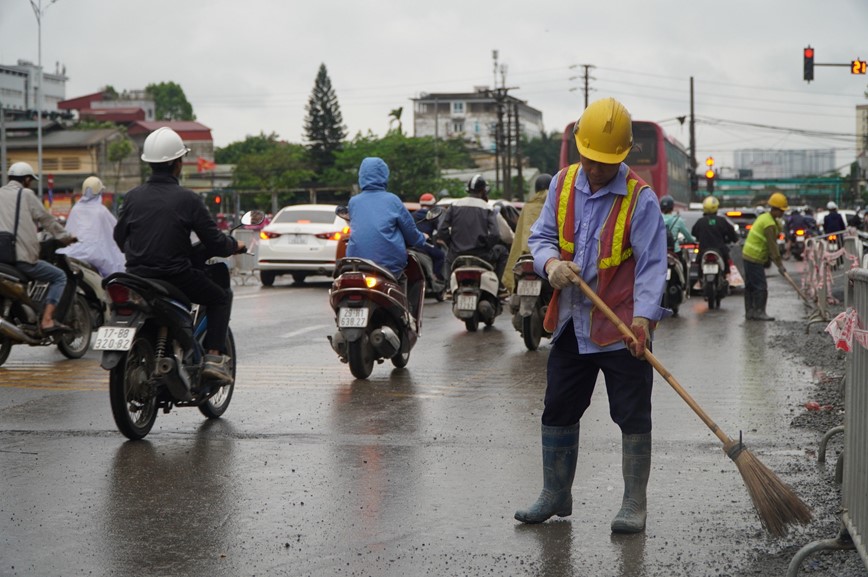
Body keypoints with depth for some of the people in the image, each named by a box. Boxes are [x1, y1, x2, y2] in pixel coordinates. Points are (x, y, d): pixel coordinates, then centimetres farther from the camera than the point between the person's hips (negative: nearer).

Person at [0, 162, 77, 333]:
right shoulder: (26, 194, 1)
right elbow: (46, 219, 5)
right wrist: (66, 237, 19)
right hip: (23, 257, -6)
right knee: (59, 277, 5)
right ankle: (47, 320, -10)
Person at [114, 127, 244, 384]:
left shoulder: (132, 197, 2)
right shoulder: (187, 199, -10)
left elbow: (119, 238, 12)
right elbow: (214, 242, -8)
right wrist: (236, 246, 14)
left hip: (137, 275, 5)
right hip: (177, 275, -5)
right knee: (221, 297, 17)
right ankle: (213, 357, 2)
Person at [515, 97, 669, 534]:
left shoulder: (640, 198, -11)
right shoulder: (563, 184, 4)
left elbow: (651, 264, -15)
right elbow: (541, 236, 10)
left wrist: (643, 317, -29)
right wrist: (551, 262, -14)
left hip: (623, 330, -5)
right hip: (572, 324, 5)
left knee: (633, 417, 0)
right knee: (558, 412, 13)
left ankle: (634, 505, 11)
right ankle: (556, 496, 27)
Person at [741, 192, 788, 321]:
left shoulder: (764, 217, 13)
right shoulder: (769, 224, -19)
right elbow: (772, 245, -20)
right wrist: (779, 264, -18)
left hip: (748, 255, 10)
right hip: (755, 258, -10)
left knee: (750, 286, 12)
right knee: (760, 286, -7)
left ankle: (749, 312, 17)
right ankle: (759, 312, -4)